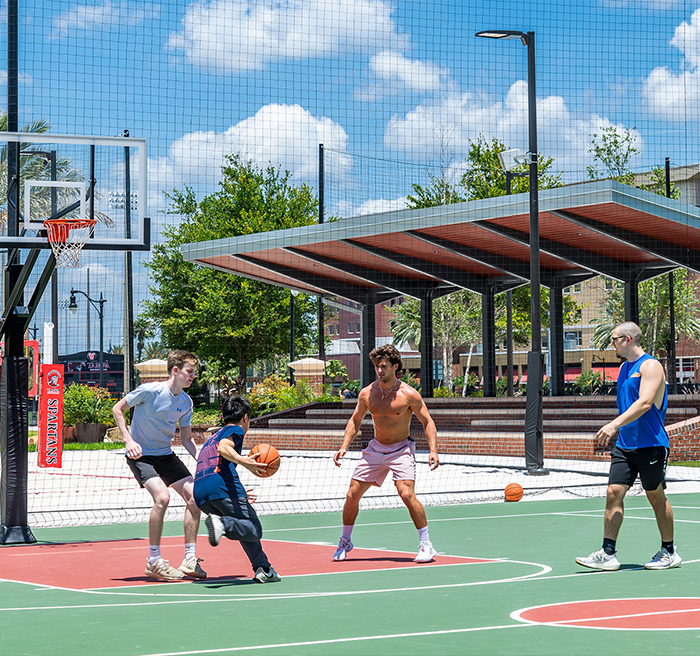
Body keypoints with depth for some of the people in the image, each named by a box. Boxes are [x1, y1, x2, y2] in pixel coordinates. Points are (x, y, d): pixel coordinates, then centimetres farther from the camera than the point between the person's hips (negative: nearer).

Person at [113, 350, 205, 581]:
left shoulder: (186, 402, 0)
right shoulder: (149, 391, -18)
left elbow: (186, 438, 7)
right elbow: (117, 409, -7)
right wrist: (129, 441, -17)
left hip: (166, 455, 7)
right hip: (141, 455, -7)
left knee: (194, 496, -7)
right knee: (162, 497, -26)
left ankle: (190, 560, 3)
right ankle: (154, 562, -14)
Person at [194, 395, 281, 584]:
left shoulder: (212, 437, 37)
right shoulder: (235, 429, 14)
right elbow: (223, 448, -9)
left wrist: (238, 496, 46)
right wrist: (243, 461, -23)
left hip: (200, 493, 7)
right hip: (223, 484, -7)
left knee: (244, 527, 20)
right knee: (254, 531, -4)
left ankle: (263, 569, 6)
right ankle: (222, 523, -30)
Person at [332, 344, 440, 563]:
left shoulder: (409, 394, -16)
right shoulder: (367, 394, -5)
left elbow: (427, 422, -8)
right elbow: (355, 420, 11)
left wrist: (433, 450, -20)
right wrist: (344, 447, 0)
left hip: (401, 450, -4)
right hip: (375, 449, 4)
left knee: (407, 494, -24)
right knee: (352, 495, 2)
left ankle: (426, 546, -12)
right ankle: (345, 542, 24)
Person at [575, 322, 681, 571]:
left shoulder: (650, 366, -11)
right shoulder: (625, 367, 16)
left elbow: (645, 403, -24)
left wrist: (615, 424, -33)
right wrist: (616, 431, 18)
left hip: (650, 445, -7)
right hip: (624, 445, 7)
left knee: (656, 496, 2)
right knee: (614, 492, -3)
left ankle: (669, 552, 15)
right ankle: (608, 554, -5)